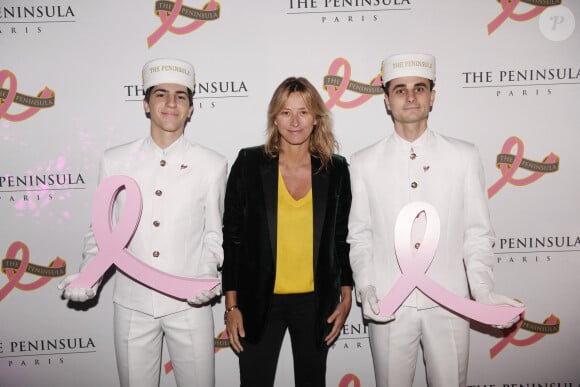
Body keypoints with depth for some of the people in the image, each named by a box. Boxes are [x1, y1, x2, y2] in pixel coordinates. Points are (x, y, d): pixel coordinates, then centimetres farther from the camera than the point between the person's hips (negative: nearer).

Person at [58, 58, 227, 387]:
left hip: (189, 303, -1)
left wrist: (207, 275, -13)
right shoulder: (115, 162, 1)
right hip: (132, 303, 1)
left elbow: (214, 233, 4)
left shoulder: (212, 164, -2)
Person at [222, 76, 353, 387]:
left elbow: (342, 238, 7)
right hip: (259, 302, -1)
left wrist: (345, 298, 6)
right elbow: (232, 237, -2)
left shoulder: (336, 169, -1)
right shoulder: (249, 163, -6)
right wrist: (231, 305, -3)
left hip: (315, 302, 2)